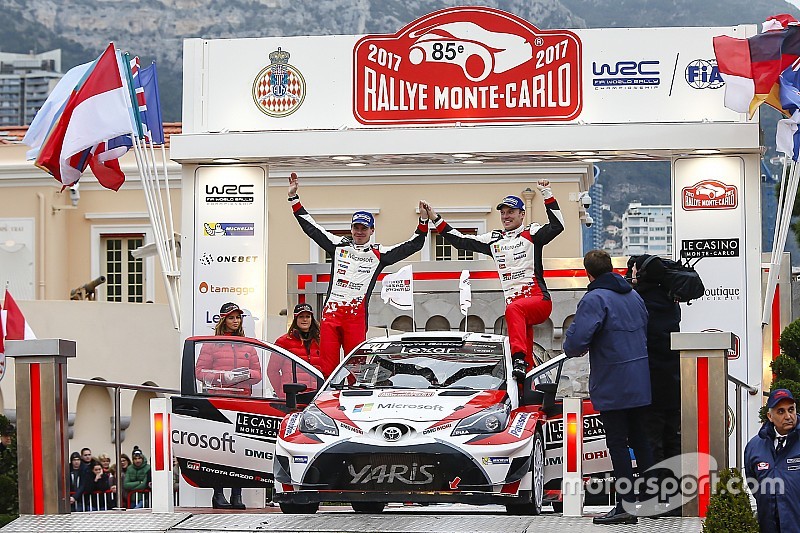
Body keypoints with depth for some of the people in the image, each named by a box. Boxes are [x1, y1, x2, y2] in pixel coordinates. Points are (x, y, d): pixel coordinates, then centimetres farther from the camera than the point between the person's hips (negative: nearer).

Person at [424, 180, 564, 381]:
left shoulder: (531, 234, 4)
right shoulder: (494, 239, 20)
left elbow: (557, 225, -11)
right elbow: (461, 241, 23)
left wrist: (547, 195, -16)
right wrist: (436, 219, 21)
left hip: (539, 300, -6)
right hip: (514, 304, 6)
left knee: (514, 309, -38)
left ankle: (519, 360, -50)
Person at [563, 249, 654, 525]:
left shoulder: (595, 299, -15)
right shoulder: (634, 296, 11)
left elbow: (576, 341, -23)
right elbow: (644, 330, 19)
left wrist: (572, 348, -1)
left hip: (612, 386, -7)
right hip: (640, 384, 7)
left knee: (617, 443, -2)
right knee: (639, 438, 16)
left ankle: (627, 505, -2)